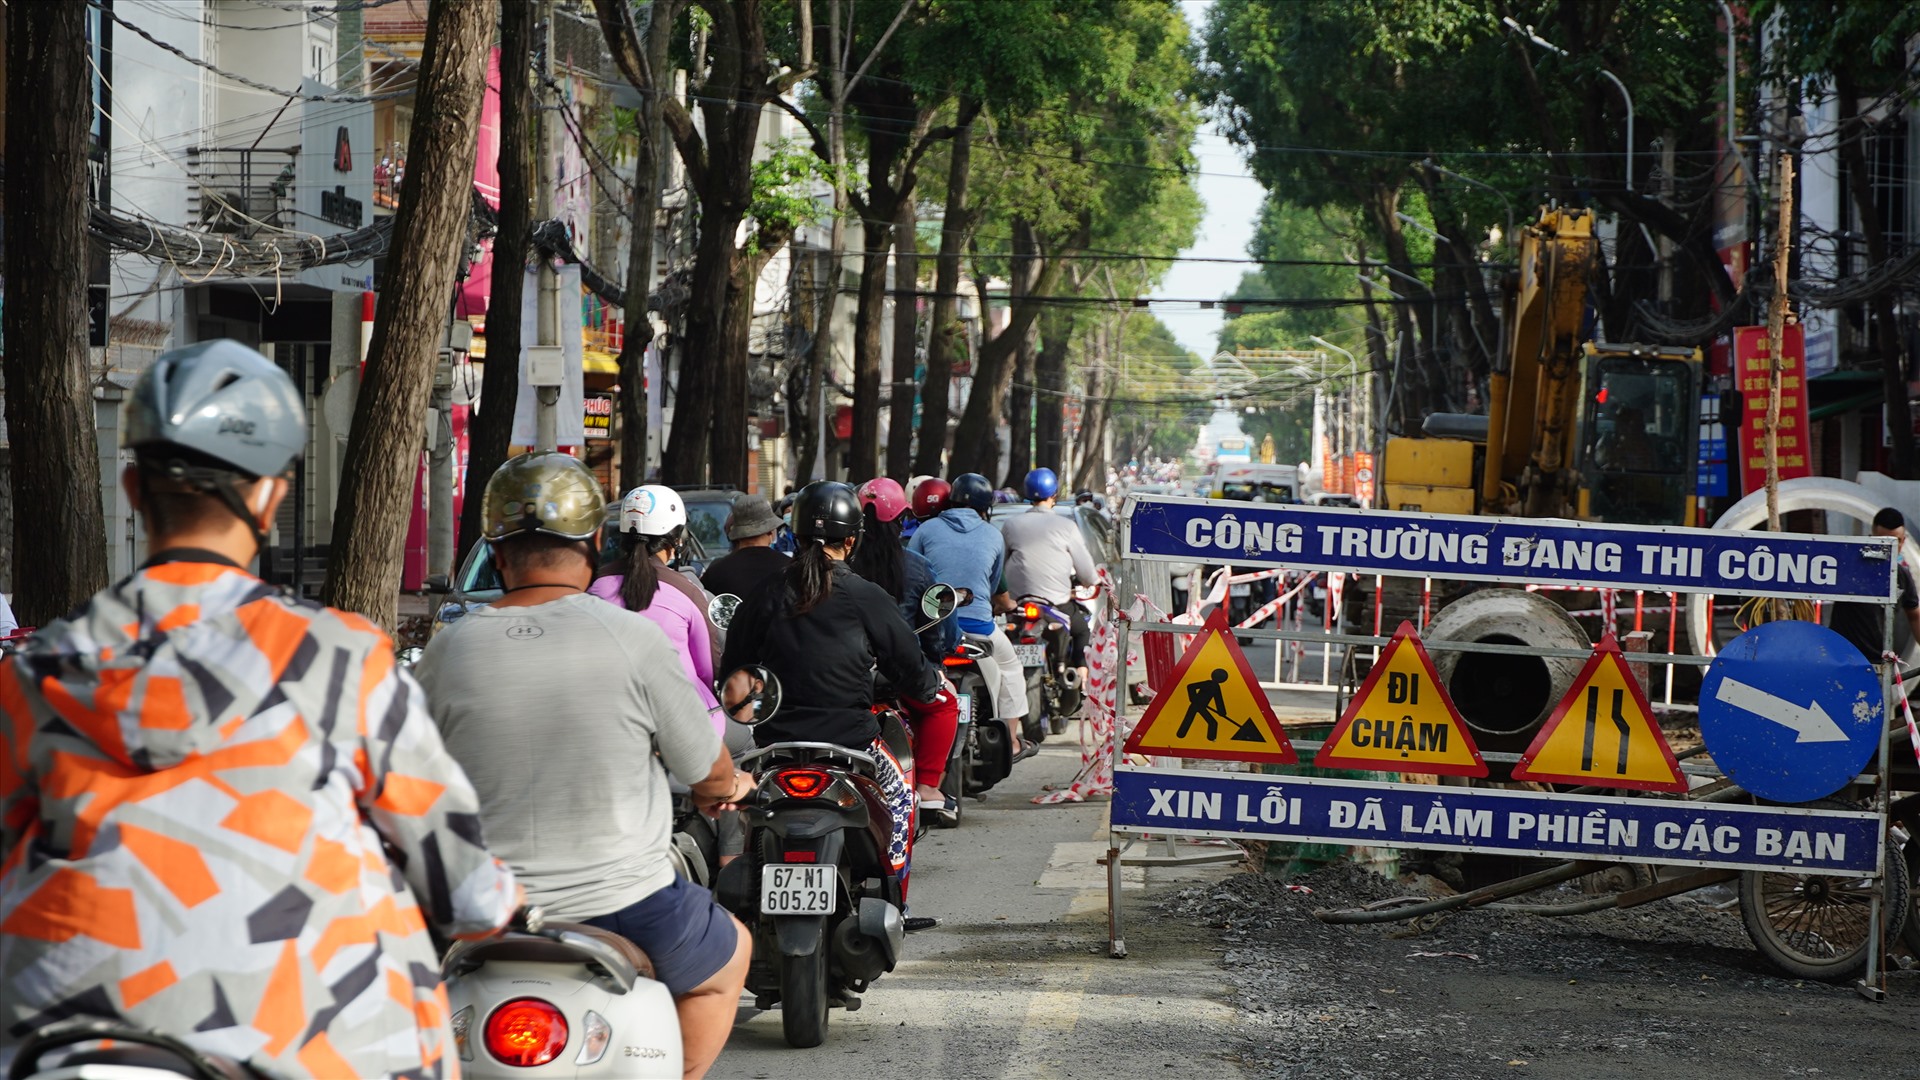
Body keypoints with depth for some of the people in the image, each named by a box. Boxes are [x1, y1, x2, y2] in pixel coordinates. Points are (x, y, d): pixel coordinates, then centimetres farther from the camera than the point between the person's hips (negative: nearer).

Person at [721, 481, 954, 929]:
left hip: (776, 740, 2)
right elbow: (910, 670, -3)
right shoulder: (866, 598, -8)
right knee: (898, 793, 25)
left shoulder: (764, 596, 0)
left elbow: (735, 672, 4)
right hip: (849, 737, -2)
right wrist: (931, 683, 20)